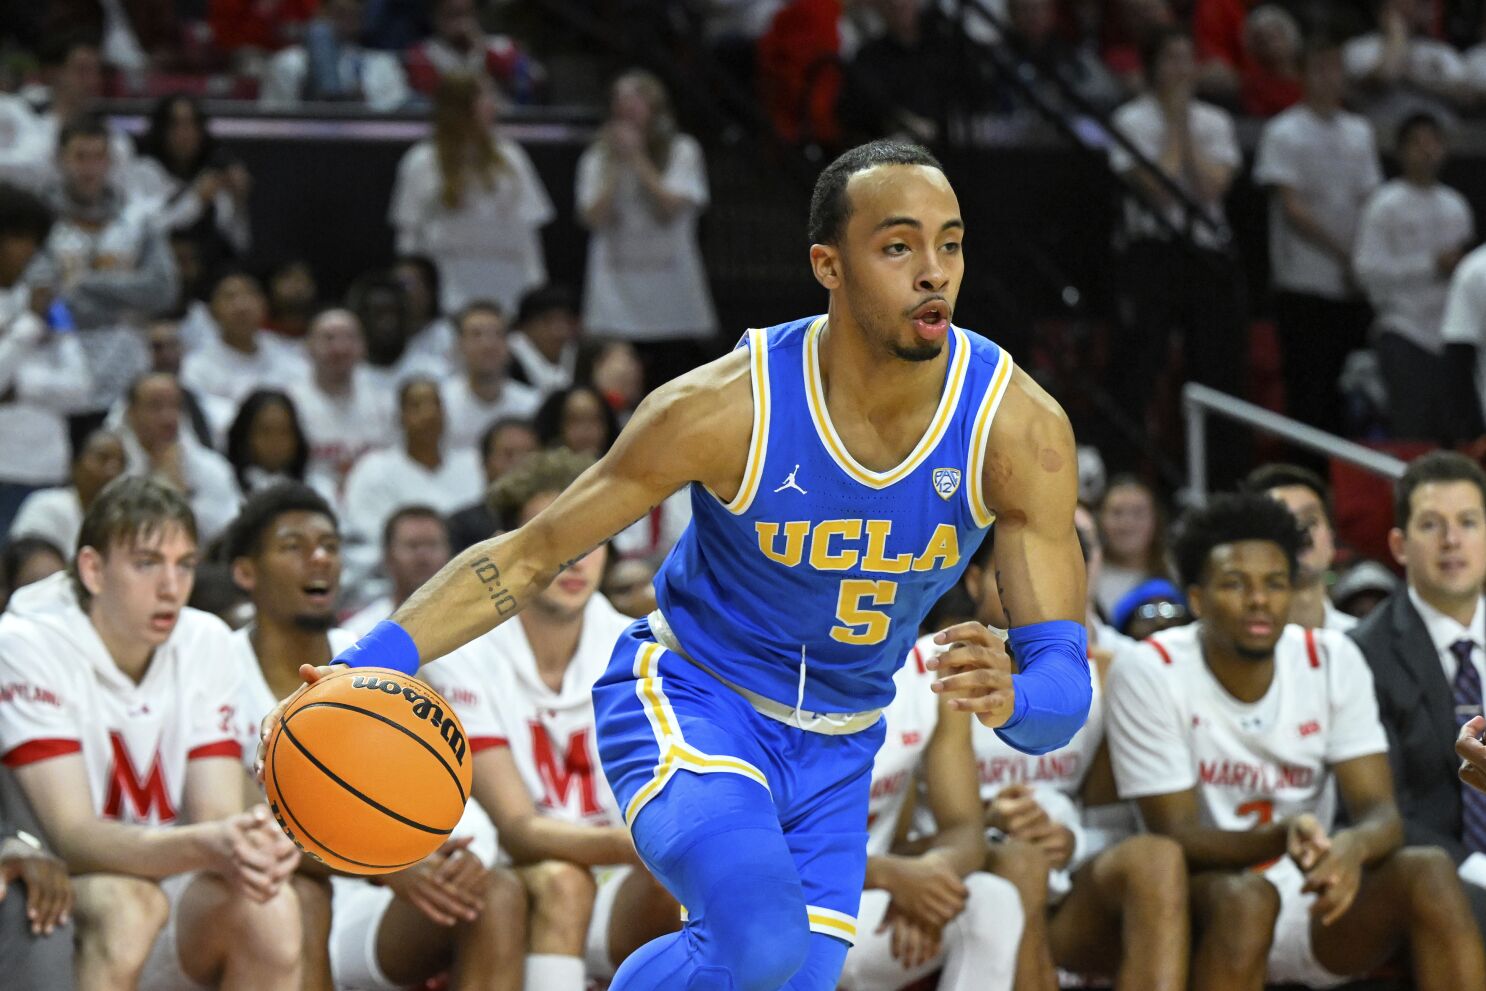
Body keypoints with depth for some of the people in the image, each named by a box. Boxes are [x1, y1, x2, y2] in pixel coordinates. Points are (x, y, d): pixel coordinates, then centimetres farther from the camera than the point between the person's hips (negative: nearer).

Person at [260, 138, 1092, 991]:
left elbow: (1066, 686, -17)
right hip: (688, 701, -4)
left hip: (835, 754, 4)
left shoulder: (1019, 426, -17)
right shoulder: (727, 407, -22)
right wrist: (373, 664, -28)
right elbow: (531, 553, -13)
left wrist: (1010, 697, -43)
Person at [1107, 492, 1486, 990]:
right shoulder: (1148, 672, -11)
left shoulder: (1334, 661, 0)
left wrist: (1353, 847, -32)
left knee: (1428, 872, -24)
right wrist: (1281, 838, -35)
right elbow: (1178, 839, -14)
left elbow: (1380, 812, -5)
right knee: (1242, 894, -37)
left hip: (1317, 913, 4)